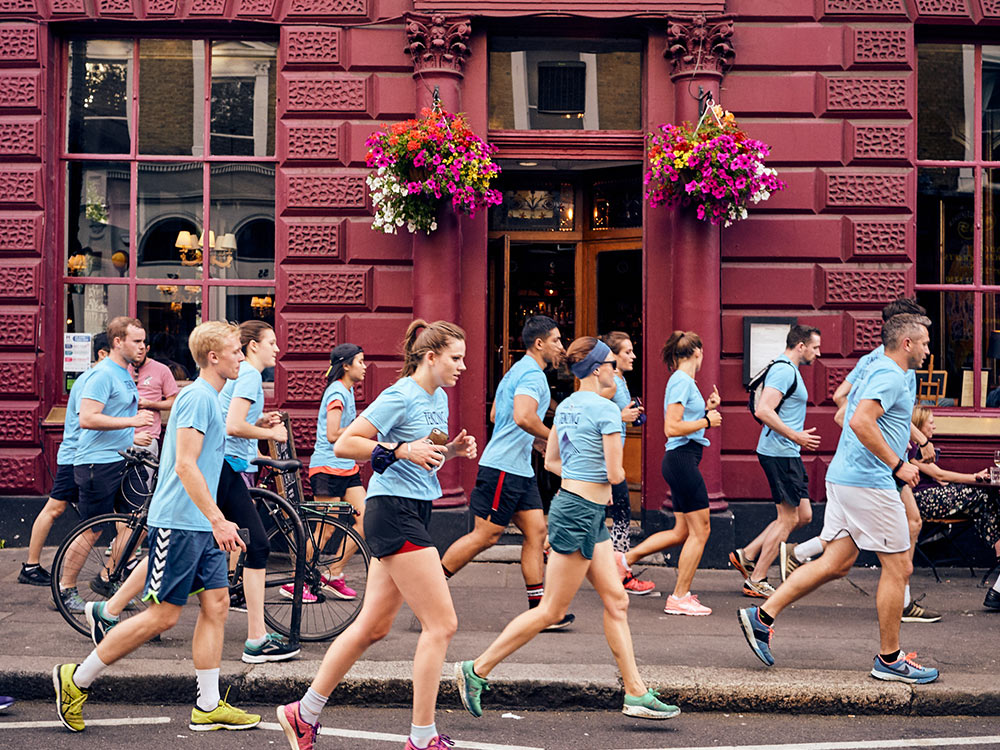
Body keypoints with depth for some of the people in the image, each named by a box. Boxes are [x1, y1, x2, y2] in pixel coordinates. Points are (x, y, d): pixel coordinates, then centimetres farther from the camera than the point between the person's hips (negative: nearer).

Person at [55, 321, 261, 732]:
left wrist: (216, 519, 26)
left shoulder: (210, 398, 17)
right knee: (163, 615, -4)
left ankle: (208, 707, 10)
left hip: (201, 525, 10)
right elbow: (185, 465, -22)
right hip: (178, 523, -10)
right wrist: (217, 519, -24)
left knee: (216, 603, 5)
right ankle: (77, 680, 8)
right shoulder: (197, 397, -14)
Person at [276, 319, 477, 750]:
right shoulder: (401, 396, -12)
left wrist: (451, 451, 7)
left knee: (373, 625, 12)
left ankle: (304, 714, 22)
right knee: (441, 623, -9)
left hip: (413, 515, 10)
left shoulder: (439, 398, 15)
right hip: (393, 510, -10)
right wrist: (400, 449, -21)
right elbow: (344, 445, -14)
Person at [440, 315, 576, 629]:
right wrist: (553, 439, -15)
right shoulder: (532, 374, -14)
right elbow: (524, 417, -31)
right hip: (503, 468, -11)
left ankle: (539, 610, 6)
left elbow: (495, 416, 27)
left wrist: (540, 441, 26)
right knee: (485, 535, -5)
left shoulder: (517, 371, 19)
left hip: (520, 469, 11)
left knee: (535, 532, 6)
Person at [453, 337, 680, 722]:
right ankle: (477, 670, 4)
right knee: (551, 610, -2)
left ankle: (636, 693, 13)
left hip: (576, 505, 10)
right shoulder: (607, 409, -15)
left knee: (616, 600, 10)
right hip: (580, 513, -10)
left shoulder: (565, 406, 10)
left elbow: (550, 461, 17)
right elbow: (615, 474, -14)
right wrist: (615, 472, 8)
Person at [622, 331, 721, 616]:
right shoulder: (682, 381, -13)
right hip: (682, 459, -10)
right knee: (700, 530, -4)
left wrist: (708, 409, 14)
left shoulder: (684, 381, 16)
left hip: (681, 461, 10)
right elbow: (672, 428, -20)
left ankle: (626, 558, 16)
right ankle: (679, 597, 1)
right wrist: (707, 421, -12)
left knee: (682, 531, 13)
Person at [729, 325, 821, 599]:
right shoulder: (784, 370, -15)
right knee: (788, 519, -4)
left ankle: (746, 555, 15)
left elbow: (771, 412, 28)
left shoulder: (790, 370, 18)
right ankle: (756, 581, 4)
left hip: (788, 454, 10)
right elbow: (763, 411, -26)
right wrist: (795, 436, -25)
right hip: (780, 453, -10)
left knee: (803, 516, 12)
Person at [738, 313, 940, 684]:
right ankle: (889, 659, 8)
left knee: (835, 563, 9)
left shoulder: (876, 372, 21)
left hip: (845, 477, 10)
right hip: (869, 483, -10)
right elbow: (861, 421, -26)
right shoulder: (890, 376, -12)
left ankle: (763, 615, 5)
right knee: (898, 567, 0)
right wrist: (898, 465, -22)